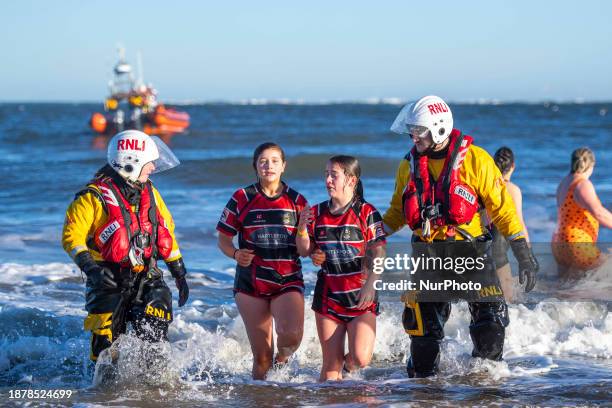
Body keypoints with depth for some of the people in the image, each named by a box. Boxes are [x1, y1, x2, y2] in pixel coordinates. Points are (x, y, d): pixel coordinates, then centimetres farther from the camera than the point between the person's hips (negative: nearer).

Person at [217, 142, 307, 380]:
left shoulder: (296, 201, 6)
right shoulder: (242, 198, 4)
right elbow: (223, 239, 7)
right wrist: (235, 254, -14)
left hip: (288, 280, 0)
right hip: (251, 282, 0)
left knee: (292, 335, -25)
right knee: (261, 354, -1)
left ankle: (281, 359, 9)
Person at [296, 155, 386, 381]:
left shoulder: (366, 212, -6)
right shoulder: (317, 213, 7)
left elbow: (378, 254, -8)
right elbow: (305, 251, 10)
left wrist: (370, 286, -17)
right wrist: (302, 229, -8)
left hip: (360, 297, -3)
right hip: (328, 295, 3)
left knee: (360, 359, -13)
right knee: (330, 364, 2)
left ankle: (347, 363, 21)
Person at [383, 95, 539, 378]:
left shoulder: (475, 160, -6)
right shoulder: (409, 165, 7)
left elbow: (502, 207, -4)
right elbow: (398, 211, 19)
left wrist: (524, 255, -8)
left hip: (470, 251, -3)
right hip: (427, 254, 3)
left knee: (491, 323, -10)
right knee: (423, 327, 2)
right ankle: (421, 376, 19)